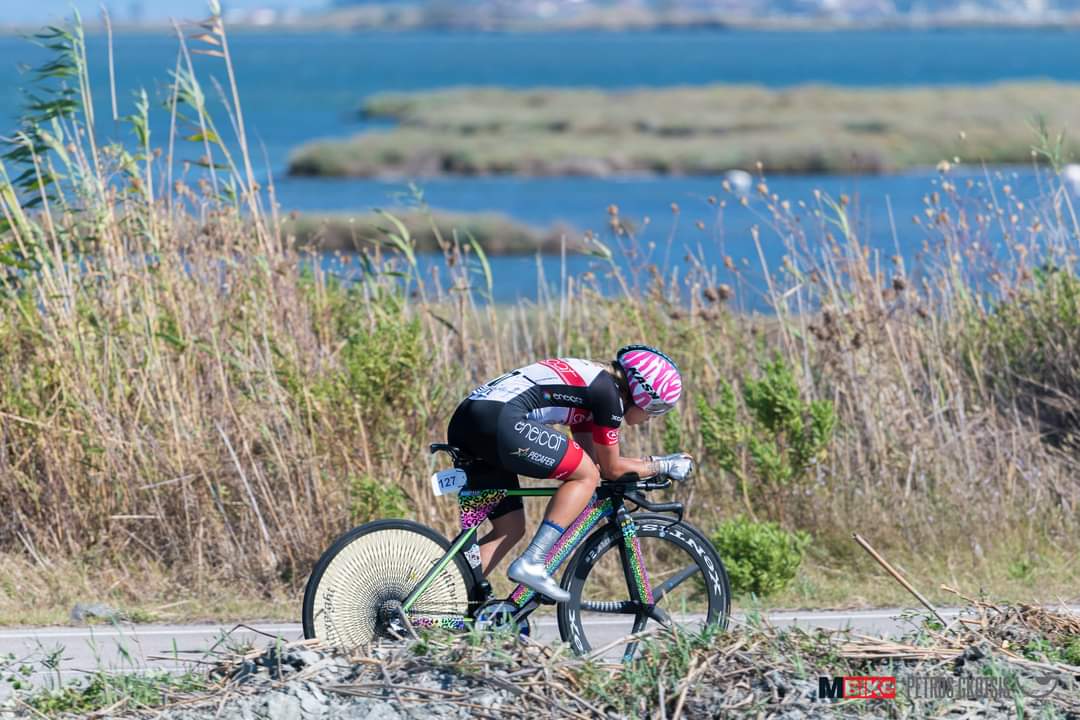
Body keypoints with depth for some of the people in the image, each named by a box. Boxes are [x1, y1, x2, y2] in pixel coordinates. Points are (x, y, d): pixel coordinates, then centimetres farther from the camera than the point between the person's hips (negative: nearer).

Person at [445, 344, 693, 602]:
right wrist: (663, 466, 21)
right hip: (498, 419, -10)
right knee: (586, 475, 0)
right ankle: (531, 564, -10)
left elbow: (593, 461, 32)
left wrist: (651, 463, 35)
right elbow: (611, 468, 8)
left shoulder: (589, 382, 27)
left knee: (510, 529, 17)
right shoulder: (608, 392, 0)